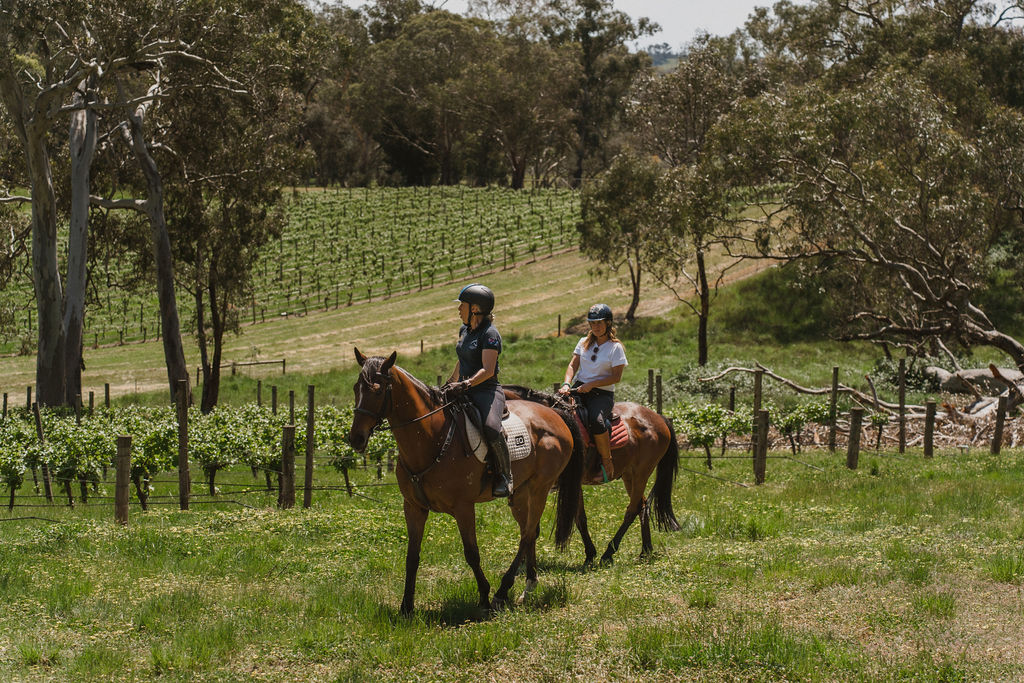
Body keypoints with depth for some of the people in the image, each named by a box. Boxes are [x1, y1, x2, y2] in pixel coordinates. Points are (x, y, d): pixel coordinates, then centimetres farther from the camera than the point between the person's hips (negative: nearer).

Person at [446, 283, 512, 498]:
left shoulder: (490, 334, -13)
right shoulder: (464, 330, 14)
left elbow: (488, 370, -22)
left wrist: (466, 384, -34)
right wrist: (450, 384, 36)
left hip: (487, 392, -9)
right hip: (465, 392, 9)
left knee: (491, 429, -34)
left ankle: (505, 476, -20)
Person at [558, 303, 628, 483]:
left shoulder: (615, 347, -1)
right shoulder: (584, 343, 15)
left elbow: (616, 377, -7)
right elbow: (573, 365, 9)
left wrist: (592, 384, -17)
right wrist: (567, 384, -11)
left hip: (602, 393, -5)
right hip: (579, 388, 5)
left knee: (596, 420, -35)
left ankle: (607, 463, -20)